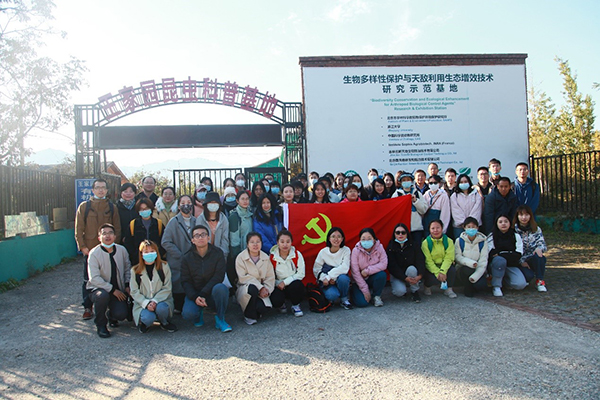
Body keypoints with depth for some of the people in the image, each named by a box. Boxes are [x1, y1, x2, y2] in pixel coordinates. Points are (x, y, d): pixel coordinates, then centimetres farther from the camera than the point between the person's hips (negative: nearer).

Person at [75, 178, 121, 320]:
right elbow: (78, 229, 2)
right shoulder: (84, 206, 5)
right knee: (88, 279, 5)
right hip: (90, 250, -1)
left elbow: (117, 229, 7)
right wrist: (83, 246, -6)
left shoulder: (112, 207, 8)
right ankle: (87, 308, 15)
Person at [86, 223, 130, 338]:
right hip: (98, 288, -3)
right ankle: (100, 325, -10)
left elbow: (127, 269, 11)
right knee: (102, 295, -39)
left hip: (118, 290, 3)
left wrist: (127, 286, -2)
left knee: (121, 314, -20)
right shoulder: (94, 253, -13)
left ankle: (111, 315, 22)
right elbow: (94, 278, -18)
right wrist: (113, 290, -21)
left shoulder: (122, 250, -1)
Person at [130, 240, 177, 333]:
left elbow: (167, 288, -3)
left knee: (161, 308, -35)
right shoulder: (135, 271, 2)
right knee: (148, 318, -32)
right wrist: (146, 303, -18)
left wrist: (155, 301, -18)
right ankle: (144, 323, 6)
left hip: (161, 300, 0)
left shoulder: (164, 267, 0)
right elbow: (134, 292, -1)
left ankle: (165, 323, -1)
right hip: (142, 303, 0)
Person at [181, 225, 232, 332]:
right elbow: (185, 281, -2)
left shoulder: (217, 253, -4)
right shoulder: (187, 258, 1)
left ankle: (220, 319, -13)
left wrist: (203, 294, -21)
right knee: (188, 314, -28)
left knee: (220, 288, -36)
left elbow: (219, 276, -12)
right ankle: (199, 315, 11)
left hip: (213, 292, -1)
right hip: (195, 293, 1)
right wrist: (195, 297, -21)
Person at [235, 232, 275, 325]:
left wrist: (266, 289, -15)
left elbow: (270, 277, 4)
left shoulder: (266, 258, 5)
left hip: (261, 290, 2)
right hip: (244, 288, -2)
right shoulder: (241, 257, -6)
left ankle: (256, 312, 13)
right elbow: (243, 278, -13)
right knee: (253, 288, -38)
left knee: (263, 307, -27)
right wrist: (260, 287, -21)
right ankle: (249, 316, -13)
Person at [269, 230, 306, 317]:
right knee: (276, 301, -30)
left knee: (297, 285, -35)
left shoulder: (297, 255, -9)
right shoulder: (272, 257, -8)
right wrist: (278, 284, -22)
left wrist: (285, 282, -19)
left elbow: (301, 274, -10)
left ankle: (295, 305, -2)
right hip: (278, 285, 0)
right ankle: (281, 304, 12)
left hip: (293, 283, 0)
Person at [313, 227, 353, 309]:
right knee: (332, 295, -33)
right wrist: (325, 278, -19)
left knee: (342, 278, -35)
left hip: (341, 281, 1)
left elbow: (344, 268, -18)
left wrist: (329, 276, -23)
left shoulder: (346, 250, -7)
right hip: (327, 283, -1)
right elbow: (316, 270, -1)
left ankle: (344, 299, -6)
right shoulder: (323, 252, -5)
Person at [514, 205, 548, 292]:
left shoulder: (536, 229, 7)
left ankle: (540, 281, -17)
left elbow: (543, 244, -3)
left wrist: (539, 248, -27)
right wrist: (521, 261, -16)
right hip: (519, 261, -3)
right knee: (528, 275, -32)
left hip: (533, 260, 3)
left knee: (539, 256, -32)